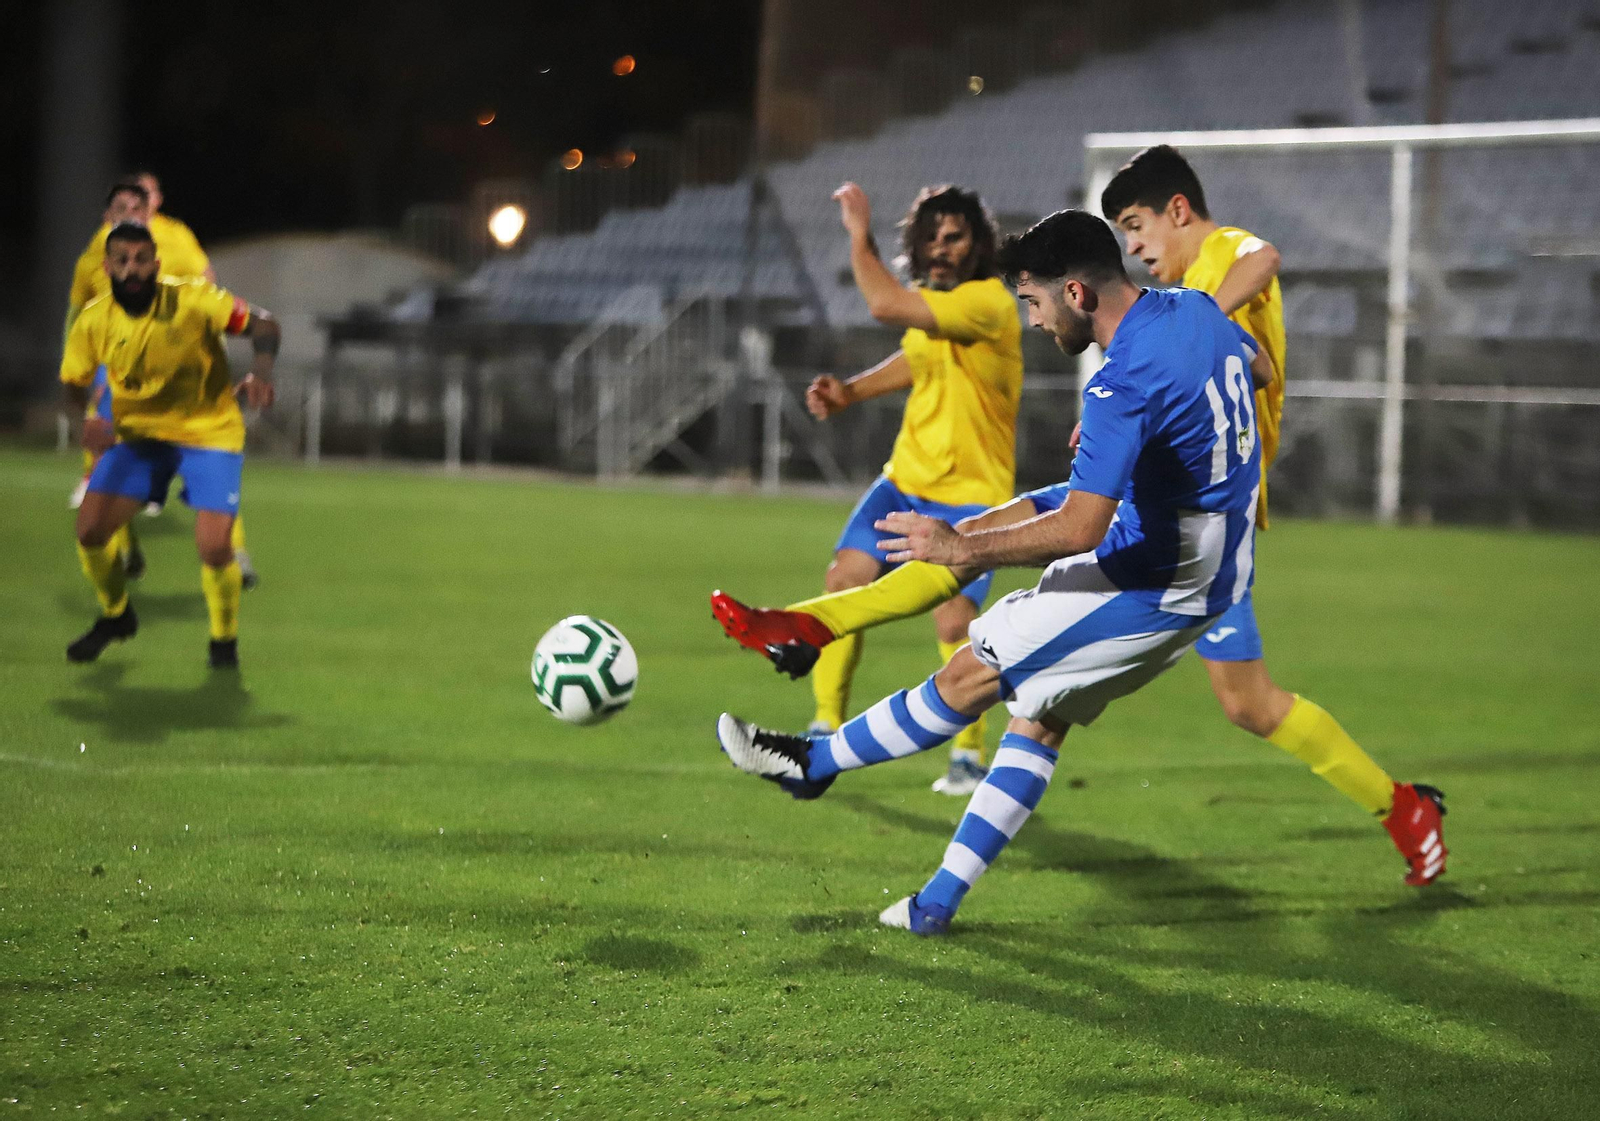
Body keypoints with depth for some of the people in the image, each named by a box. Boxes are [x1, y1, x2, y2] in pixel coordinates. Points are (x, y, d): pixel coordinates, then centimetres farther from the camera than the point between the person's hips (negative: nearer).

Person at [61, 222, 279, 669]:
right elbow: (75, 382, 3)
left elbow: (263, 324, -18)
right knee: (90, 529, -9)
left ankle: (224, 639, 13)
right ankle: (116, 615, 23)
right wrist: (88, 421, -18)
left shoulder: (191, 300, -21)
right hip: (138, 433, 4)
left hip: (209, 432, -3)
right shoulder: (93, 321, -10)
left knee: (214, 548, -17)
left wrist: (261, 371, -38)